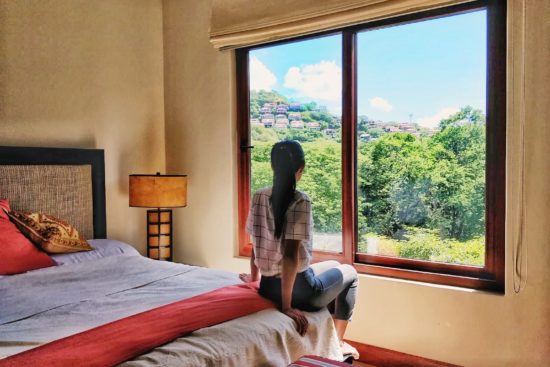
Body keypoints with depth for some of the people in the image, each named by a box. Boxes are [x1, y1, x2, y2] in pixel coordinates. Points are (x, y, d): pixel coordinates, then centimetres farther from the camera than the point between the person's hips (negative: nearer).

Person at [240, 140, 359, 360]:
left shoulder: (258, 197, -1)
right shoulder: (300, 201, -20)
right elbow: (291, 254, -25)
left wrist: (254, 277, 24)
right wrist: (286, 305, -20)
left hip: (267, 288, 7)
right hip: (298, 289, -6)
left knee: (332, 265, 33)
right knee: (349, 272, 23)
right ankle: (337, 342, 31)